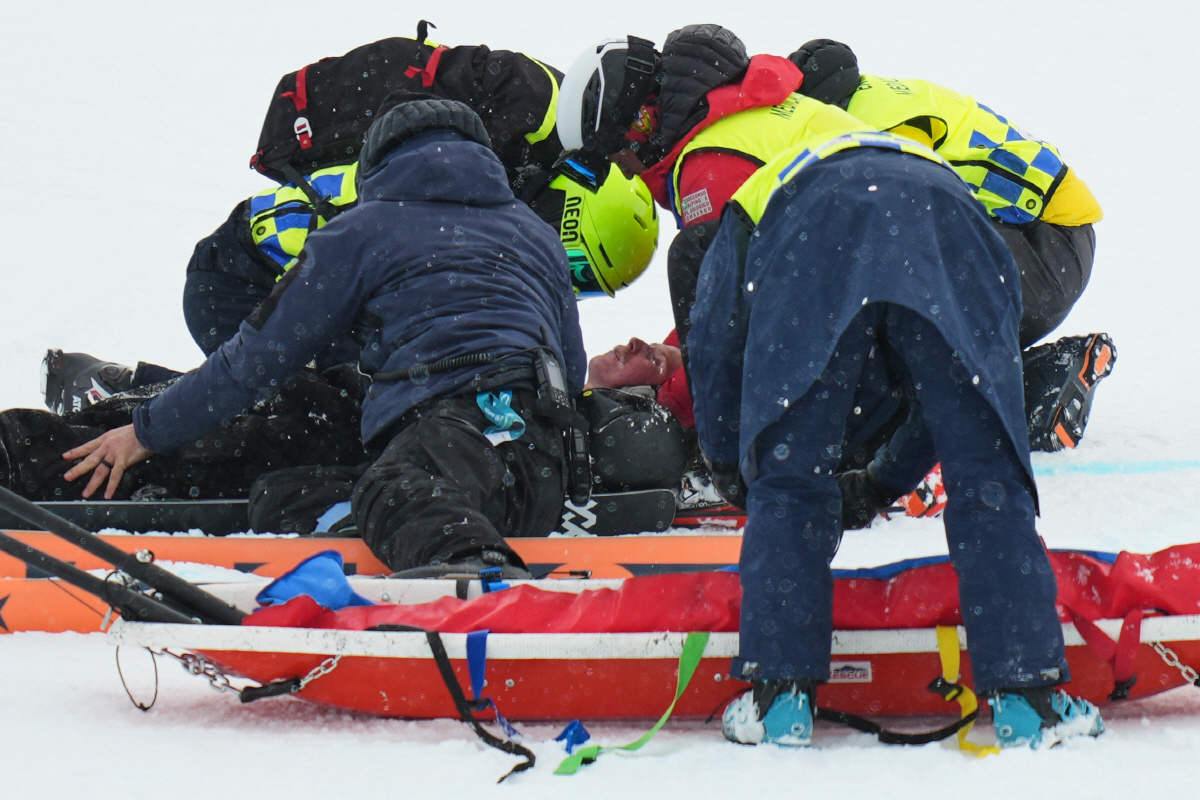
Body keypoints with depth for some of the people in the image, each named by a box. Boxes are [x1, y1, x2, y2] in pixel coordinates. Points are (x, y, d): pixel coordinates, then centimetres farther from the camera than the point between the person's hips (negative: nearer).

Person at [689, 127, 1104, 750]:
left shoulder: (750, 203, 43)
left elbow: (713, 348, 40)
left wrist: (732, 465, 55)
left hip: (810, 233, -2)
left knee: (787, 479, 9)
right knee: (987, 473, 7)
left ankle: (781, 697, 3)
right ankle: (1026, 699, 0)